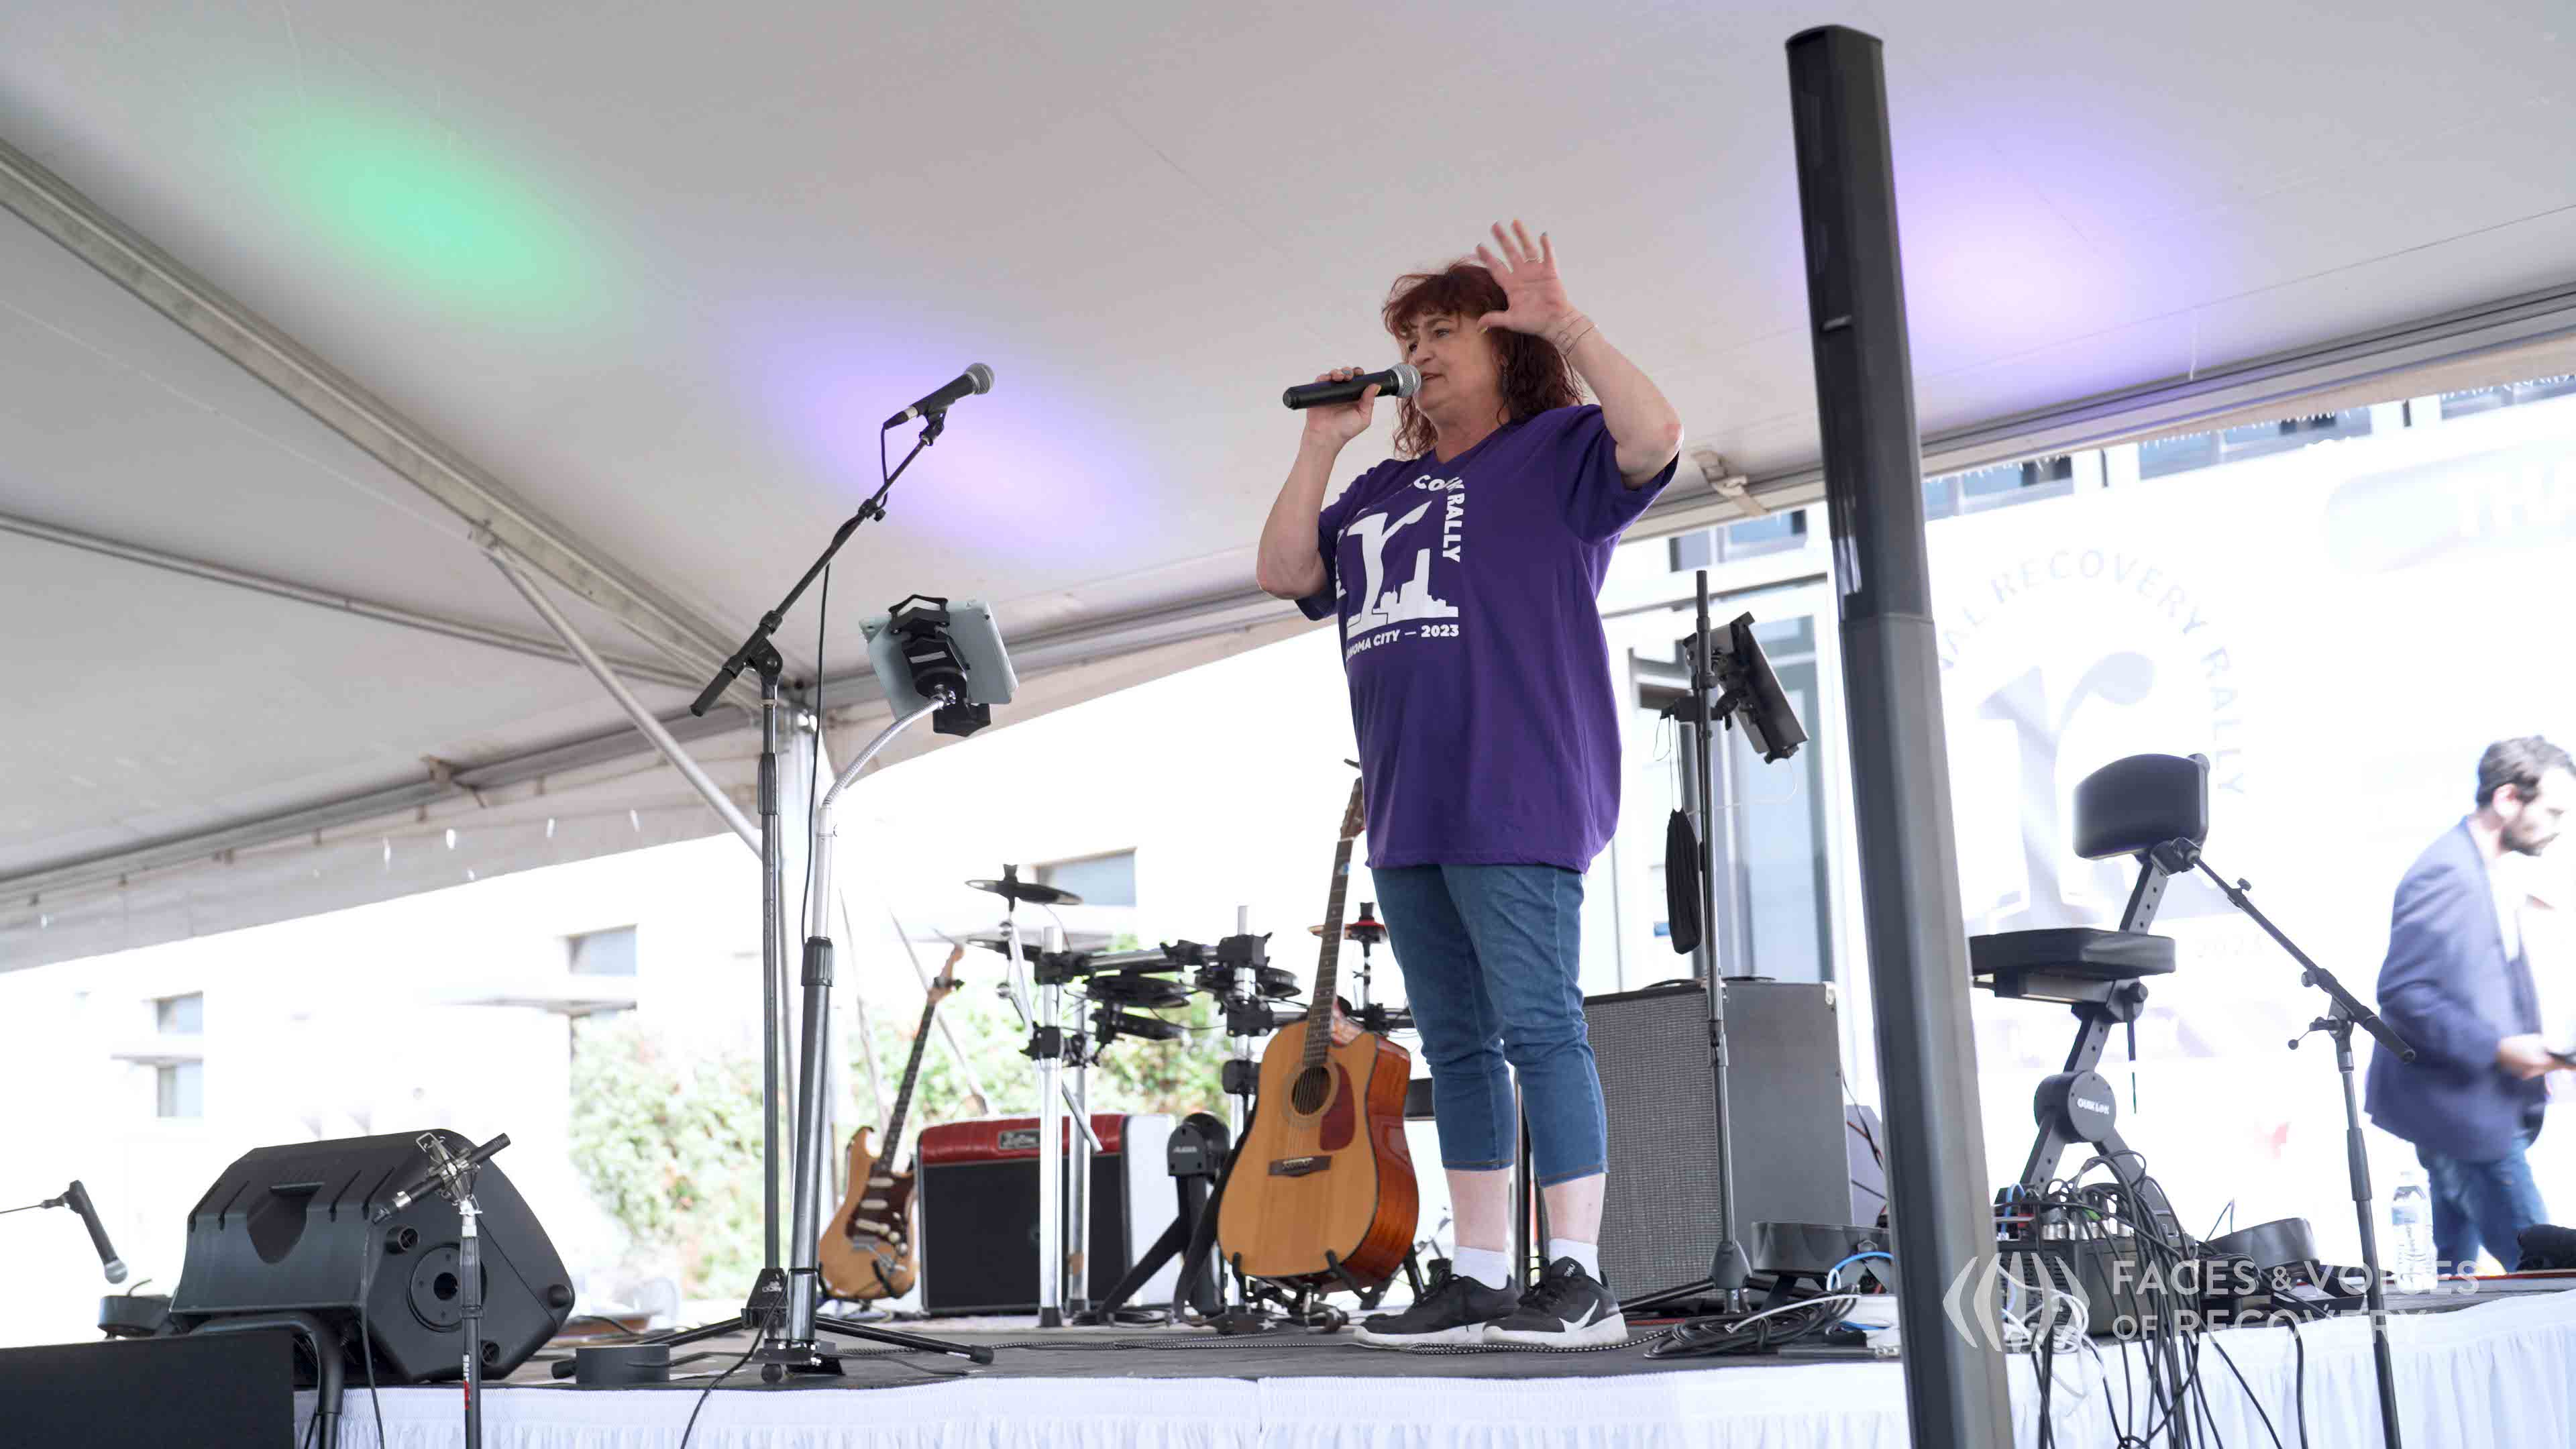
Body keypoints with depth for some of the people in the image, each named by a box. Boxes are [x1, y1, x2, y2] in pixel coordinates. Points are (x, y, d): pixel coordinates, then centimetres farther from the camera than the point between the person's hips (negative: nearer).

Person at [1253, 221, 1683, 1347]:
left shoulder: (1558, 449, 5)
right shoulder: (1384, 491, 24)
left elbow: (1654, 436, -14)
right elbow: (1284, 573, 16)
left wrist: (1565, 326, -15)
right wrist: (1322, 445, 13)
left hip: (1515, 798, -8)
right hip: (1408, 811, 8)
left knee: (1536, 1023, -11)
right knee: (1455, 1043, 7)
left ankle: (1577, 1277, -8)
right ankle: (1477, 1278, 11)